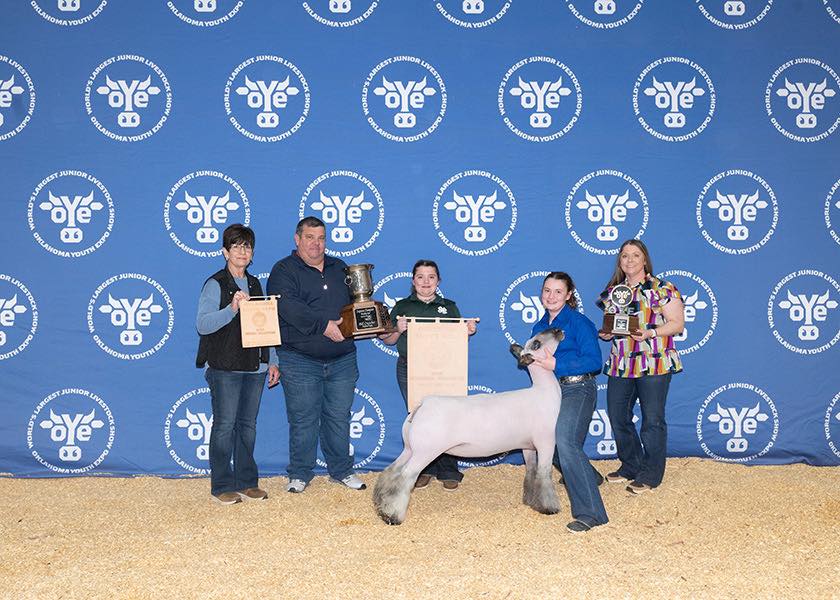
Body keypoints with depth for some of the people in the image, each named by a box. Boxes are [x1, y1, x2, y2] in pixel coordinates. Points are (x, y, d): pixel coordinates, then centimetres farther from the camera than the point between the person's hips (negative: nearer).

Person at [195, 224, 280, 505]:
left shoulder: (255, 284, 15)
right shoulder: (215, 284, -4)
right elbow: (202, 324, -15)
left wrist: (271, 362, 14)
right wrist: (232, 309, -28)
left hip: (255, 368, 6)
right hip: (224, 367, -6)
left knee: (248, 425, 10)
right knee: (225, 425, -3)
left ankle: (247, 482, 19)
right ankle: (222, 486, 7)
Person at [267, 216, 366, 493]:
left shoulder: (340, 268, 16)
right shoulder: (284, 270, -3)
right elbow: (288, 307, -19)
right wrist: (324, 325, -25)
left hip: (342, 360, 4)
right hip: (300, 361, -4)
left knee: (339, 417, 11)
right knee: (303, 419, 2)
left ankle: (342, 470, 23)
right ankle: (300, 474, 16)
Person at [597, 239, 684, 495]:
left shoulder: (661, 289, -3)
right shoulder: (613, 291, 14)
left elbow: (677, 323, -6)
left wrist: (651, 332, -20)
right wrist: (606, 332, 1)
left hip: (654, 364, -6)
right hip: (620, 365, 6)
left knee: (652, 420, -2)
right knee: (617, 416, 9)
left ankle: (650, 475, 9)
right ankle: (630, 467, 25)